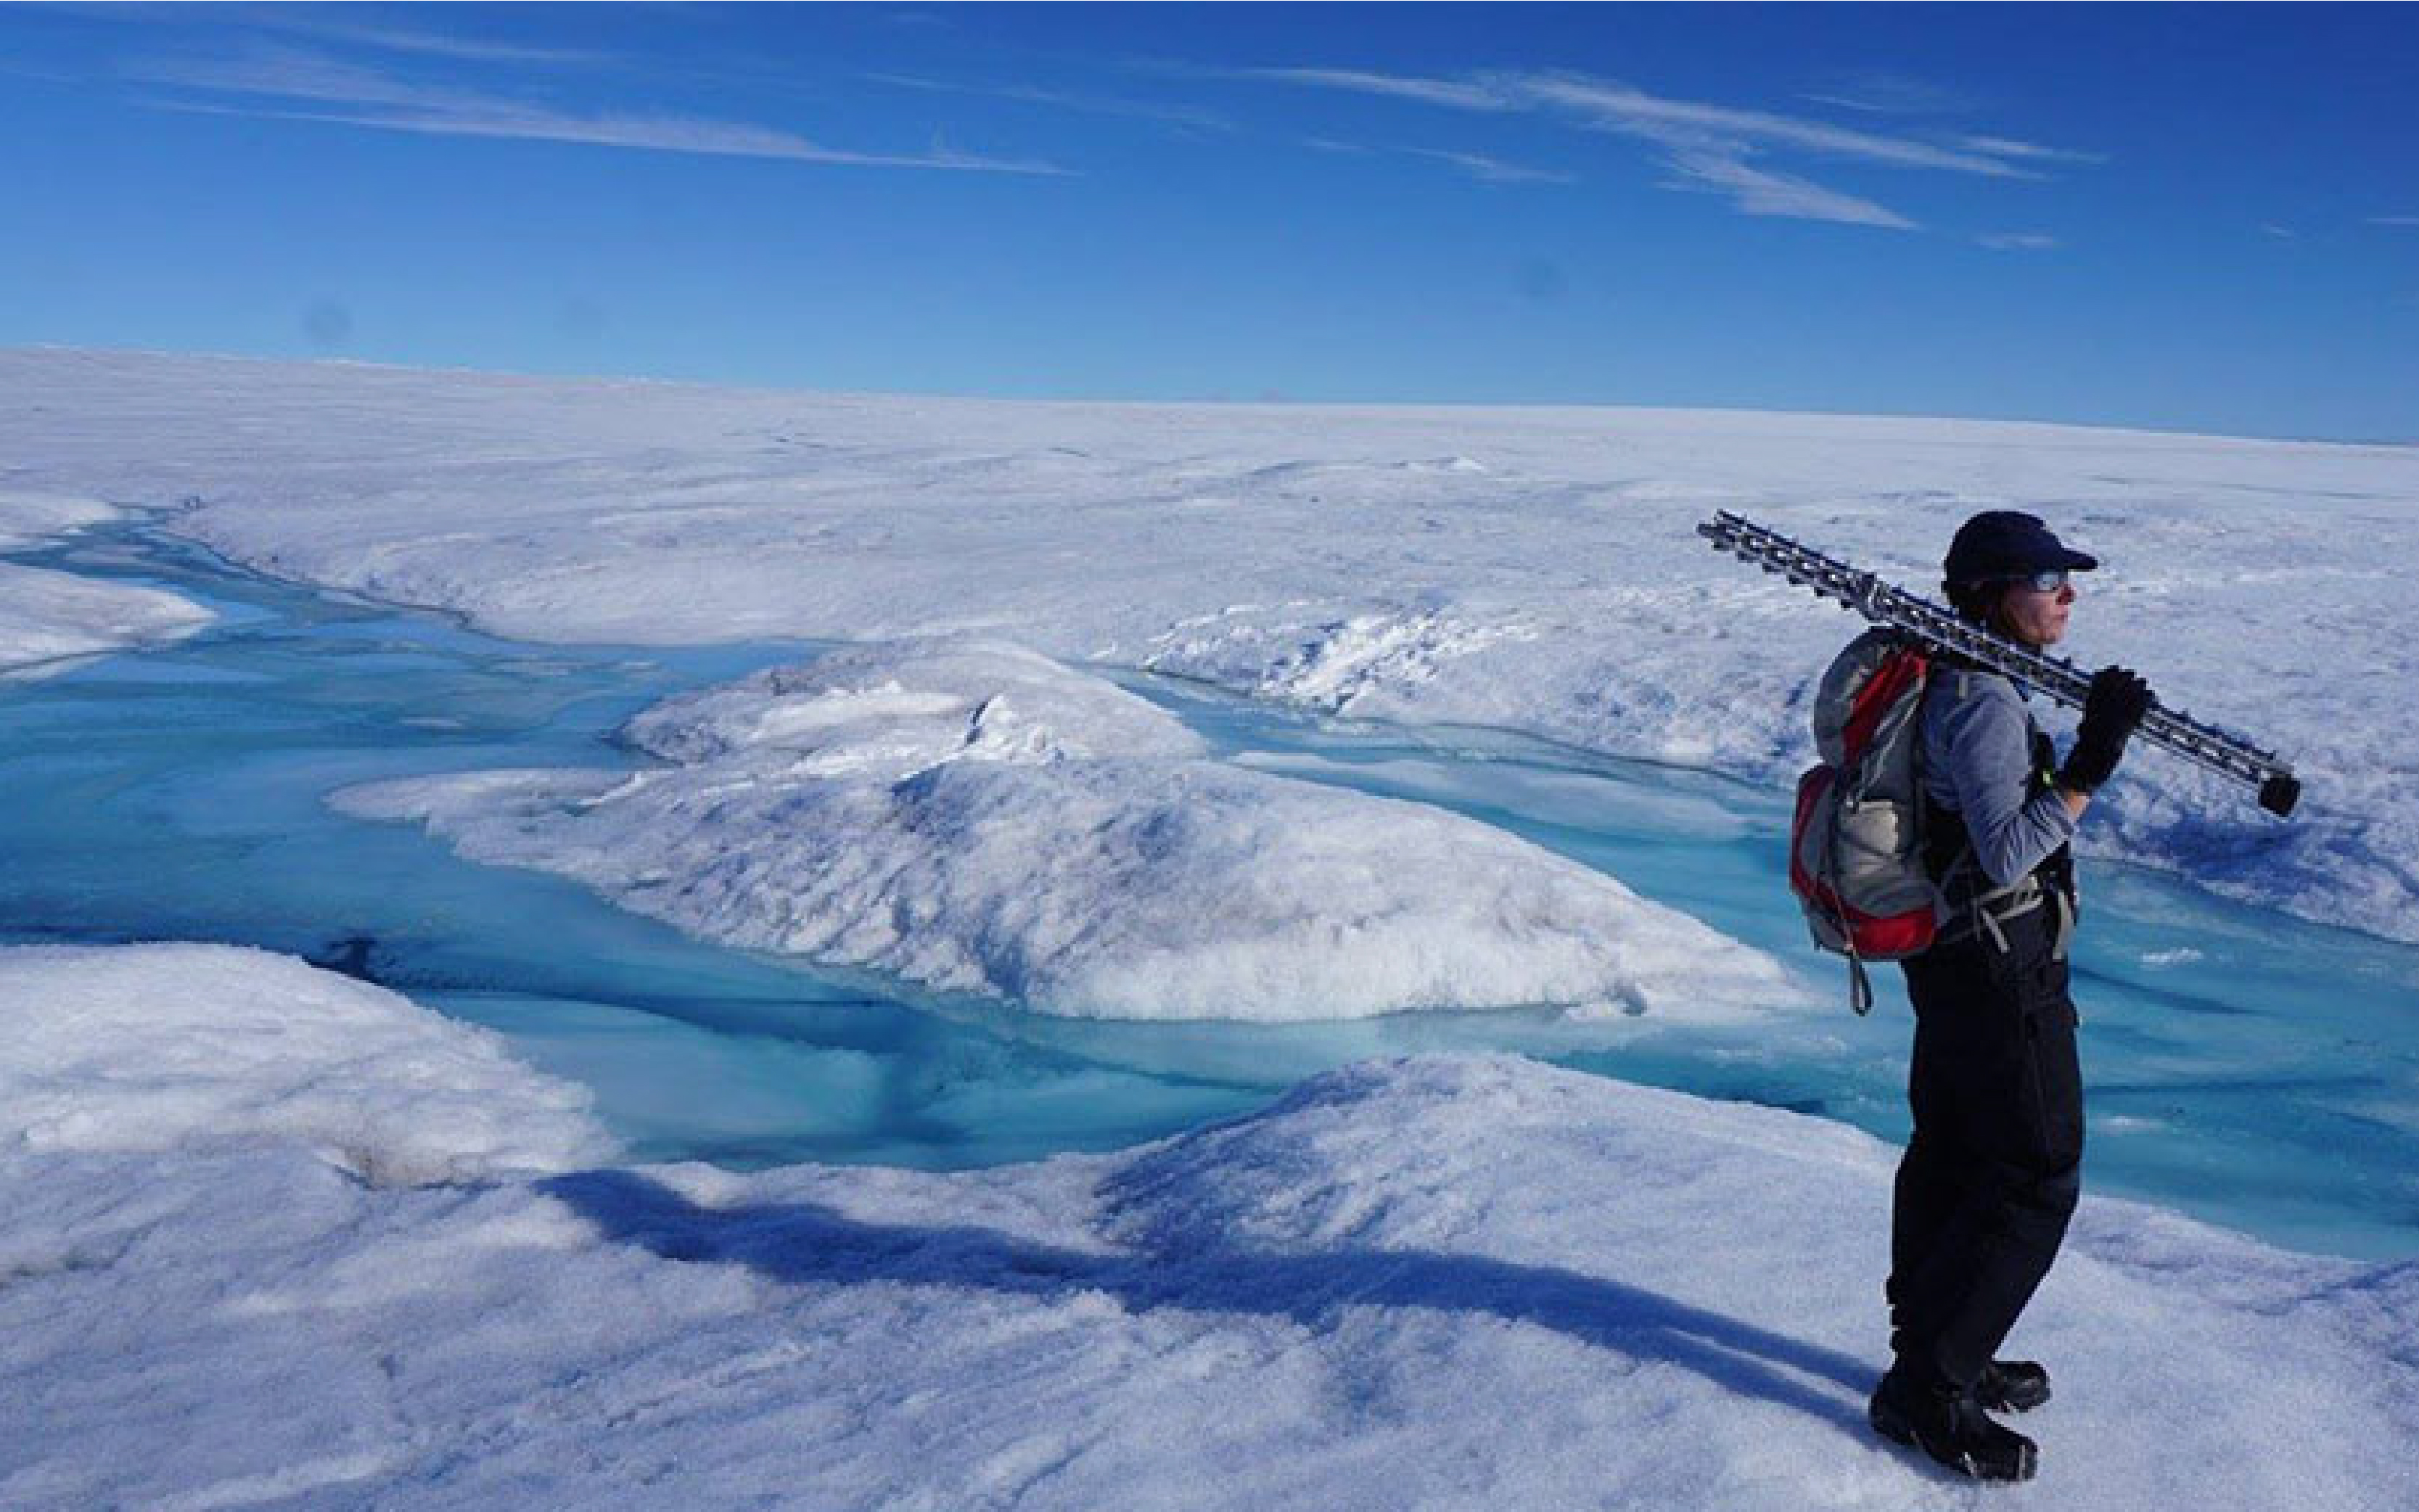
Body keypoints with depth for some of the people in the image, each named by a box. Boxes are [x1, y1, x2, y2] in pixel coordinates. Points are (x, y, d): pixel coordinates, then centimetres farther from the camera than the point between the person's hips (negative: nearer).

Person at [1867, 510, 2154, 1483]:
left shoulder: (1944, 678, 10)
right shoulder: (1983, 699, -22)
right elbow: (2008, 852, -27)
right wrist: (2090, 764, -29)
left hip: (1949, 956, 10)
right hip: (2001, 967, -10)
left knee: (1952, 1155, 19)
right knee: (2036, 1179, -2)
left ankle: (1936, 1354, 33)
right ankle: (1923, 1393, 4)